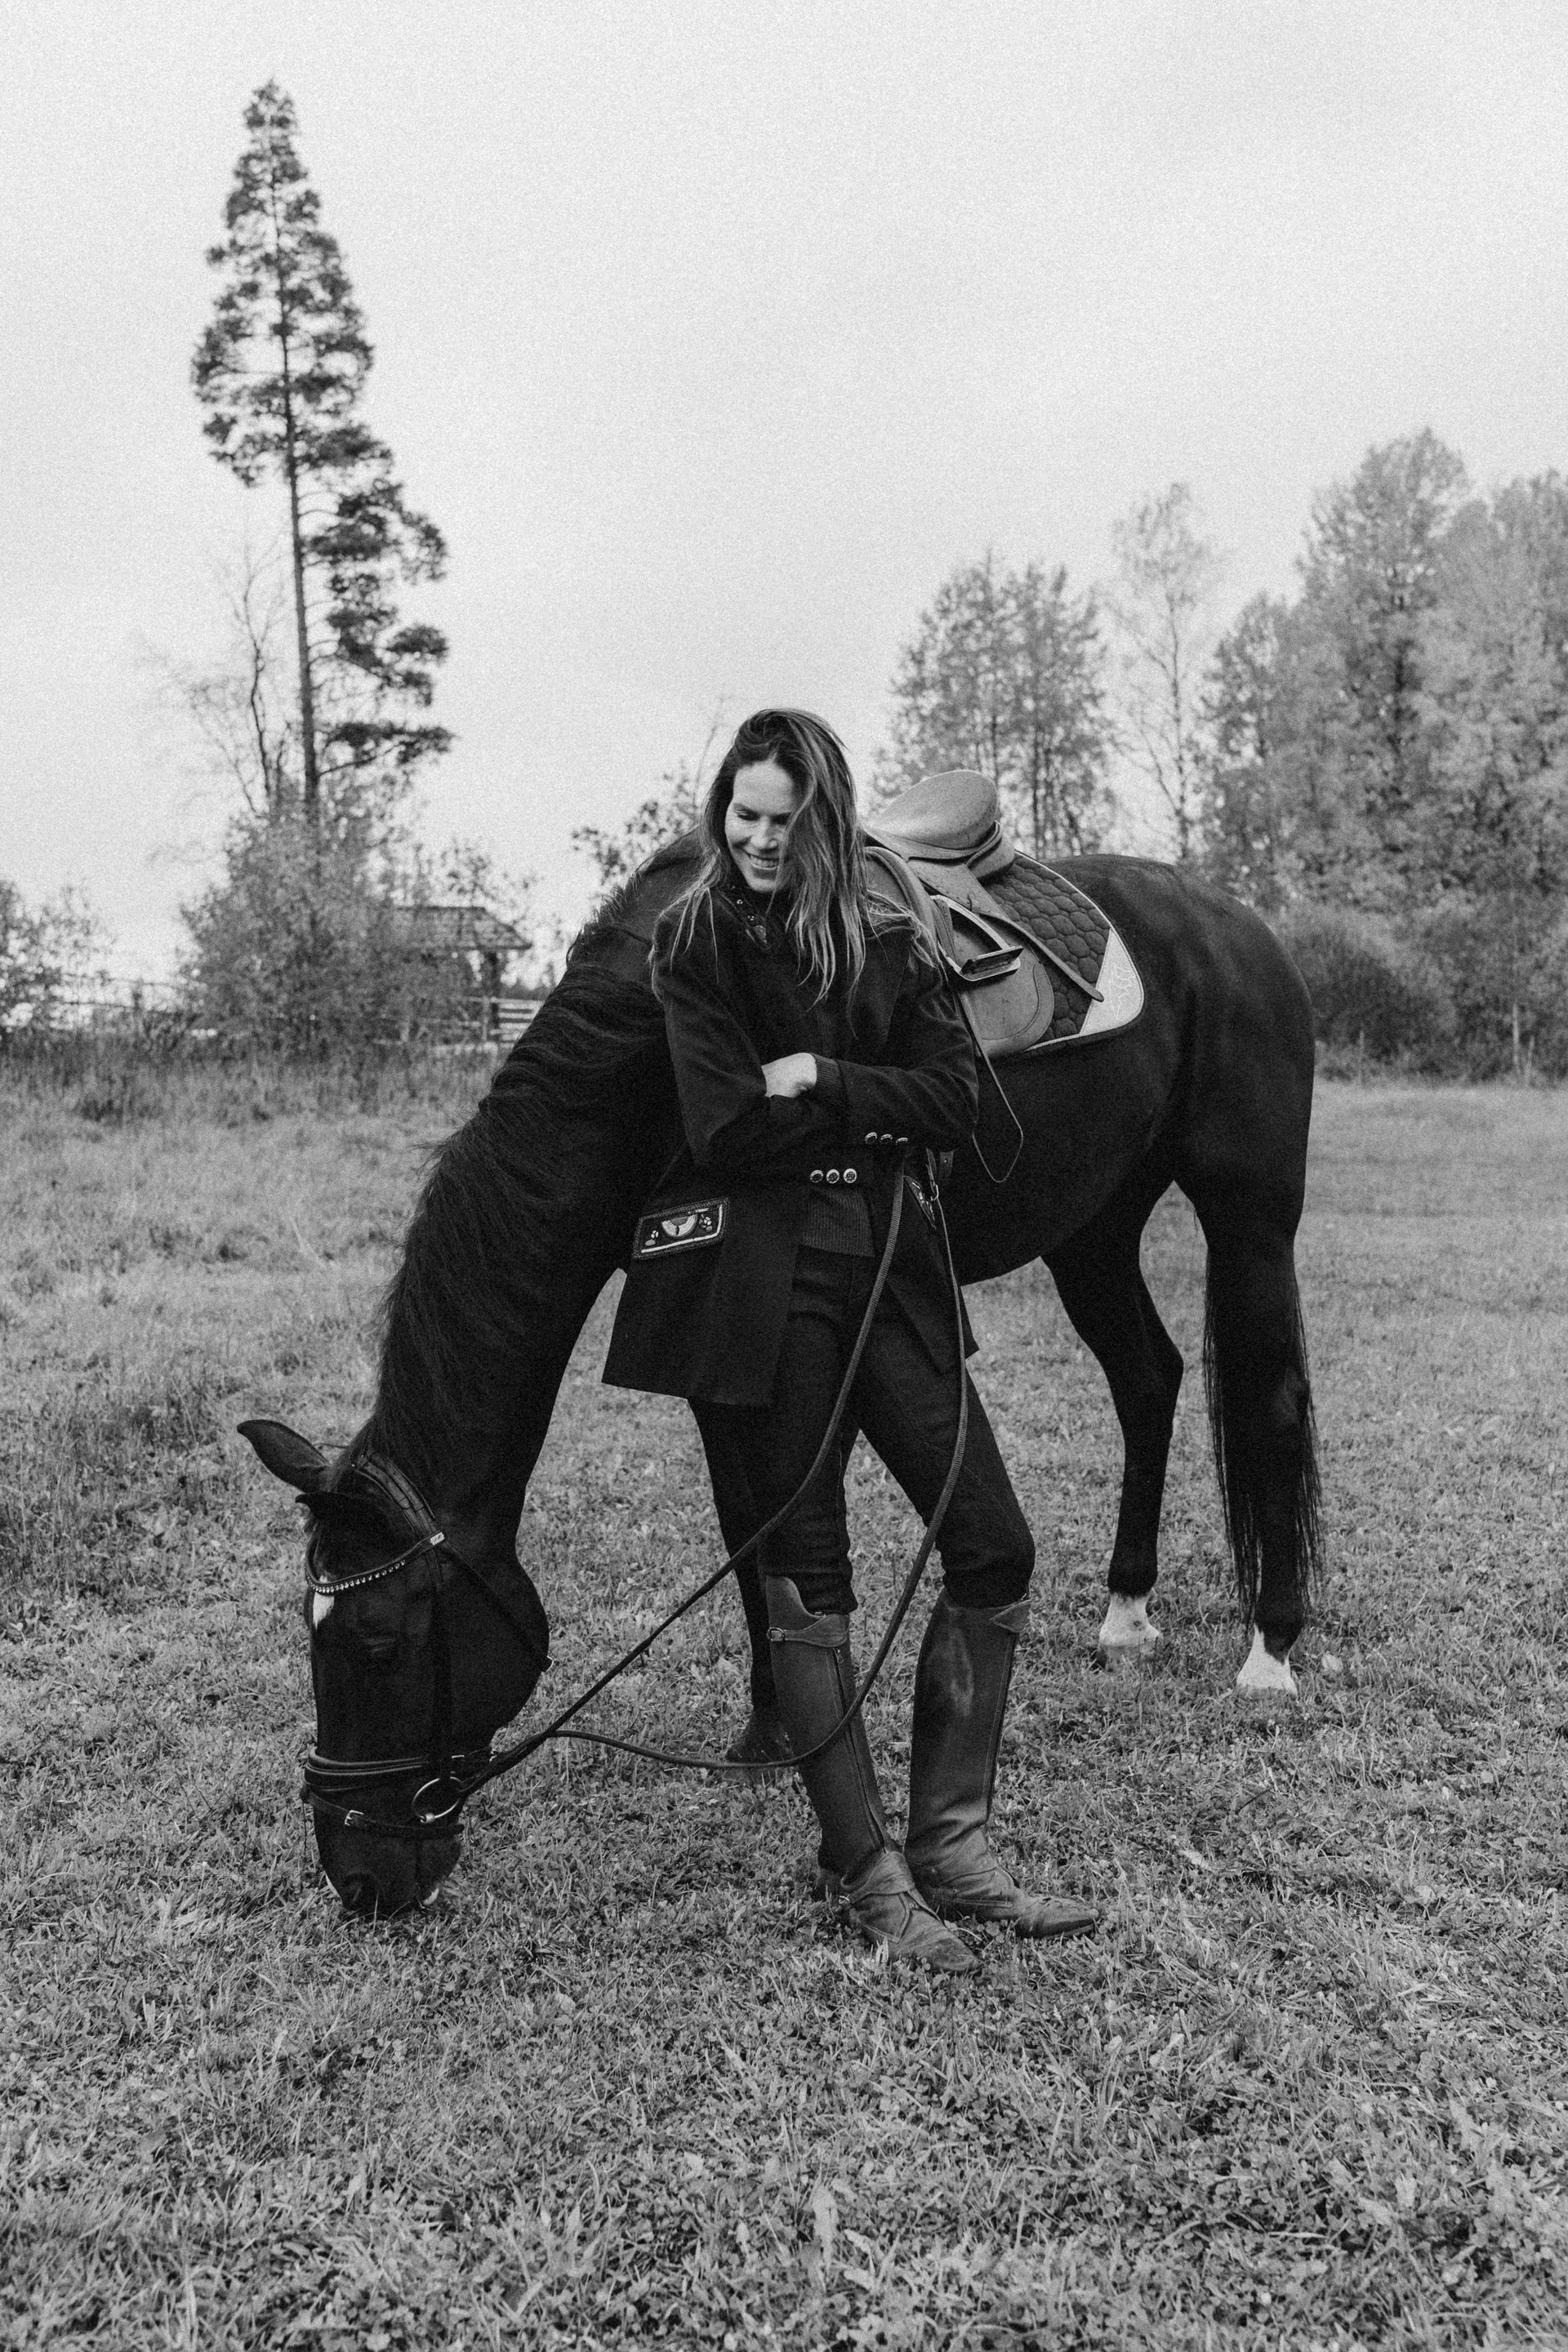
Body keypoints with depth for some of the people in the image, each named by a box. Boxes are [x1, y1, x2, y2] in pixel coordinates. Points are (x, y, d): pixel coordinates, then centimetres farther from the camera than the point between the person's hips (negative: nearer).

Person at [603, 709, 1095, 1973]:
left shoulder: (889, 940, 9)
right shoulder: (693, 941, -1)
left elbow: (953, 1102, -1)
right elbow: (726, 1130, -13)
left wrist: (820, 1082, -12)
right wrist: (873, 1105, -5)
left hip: (889, 1264, 4)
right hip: (760, 1281, -4)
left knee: (995, 1551, 3)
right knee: (807, 1582, 4)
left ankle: (950, 1842, 19)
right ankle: (867, 1871, 18)